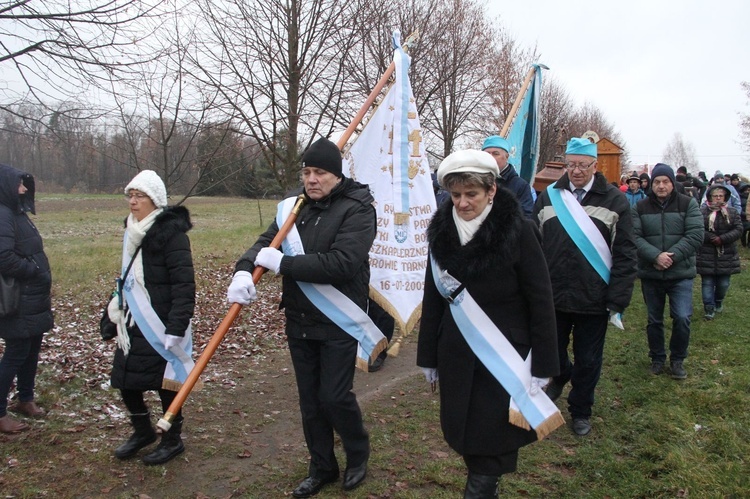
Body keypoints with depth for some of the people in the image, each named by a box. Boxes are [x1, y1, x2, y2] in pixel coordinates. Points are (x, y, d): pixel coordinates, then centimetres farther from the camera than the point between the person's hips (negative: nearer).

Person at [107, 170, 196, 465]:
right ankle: (143, 431, 37)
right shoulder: (132, 231, 10)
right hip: (132, 324, 8)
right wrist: (117, 307, 19)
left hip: (160, 326, -8)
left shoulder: (171, 232, -15)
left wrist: (175, 329, -23)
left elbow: (184, 285, -19)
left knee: (166, 383, 5)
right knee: (125, 382, 13)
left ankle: (173, 440, 26)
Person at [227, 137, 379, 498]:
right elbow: (267, 240, 4)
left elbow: (341, 263, -26)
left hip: (339, 323, -5)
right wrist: (244, 270, -18)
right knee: (309, 399, 14)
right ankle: (322, 468, 34)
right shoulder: (296, 204, 5)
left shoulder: (357, 208, -14)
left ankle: (359, 454, 29)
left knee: (334, 396, -1)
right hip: (299, 321, 6)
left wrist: (282, 262, -23)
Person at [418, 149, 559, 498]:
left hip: (506, 355, -4)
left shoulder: (518, 231, -13)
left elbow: (541, 302, -9)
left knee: (493, 440, 3)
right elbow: (433, 298, 6)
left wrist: (543, 364, -9)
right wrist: (428, 356, 9)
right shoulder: (442, 231, 0)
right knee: (461, 432, 13)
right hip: (457, 356, 4)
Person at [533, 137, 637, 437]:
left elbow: (625, 255, -5)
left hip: (594, 300, -1)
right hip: (553, 297, 2)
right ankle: (561, 376, 50)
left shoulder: (614, 201, -2)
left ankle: (581, 412, 33)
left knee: (588, 362, 11)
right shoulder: (548, 198, 2)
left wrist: (617, 301, -10)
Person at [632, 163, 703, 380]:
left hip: (681, 274, -1)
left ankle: (677, 359, 13)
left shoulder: (688, 204, 0)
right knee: (654, 320, 12)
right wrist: (656, 256, -23)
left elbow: (695, 235, -9)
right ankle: (657, 358, 29)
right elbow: (635, 237, -8)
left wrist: (671, 256, -18)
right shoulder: (640, 208, 2)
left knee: (682, 318, -9)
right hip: (650, 274, 2)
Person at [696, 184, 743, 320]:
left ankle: (719, 302, 36)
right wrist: (713, 238, -20)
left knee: (723, 283, 10)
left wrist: (722, 239, -16)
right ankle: (709, 308, 9)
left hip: (726, 256, 3)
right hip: (706, 256, -2)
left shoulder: (732, 212, 6)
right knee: (707, 283, 1)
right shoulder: (701, 212, -3)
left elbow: (738, 230, -3)